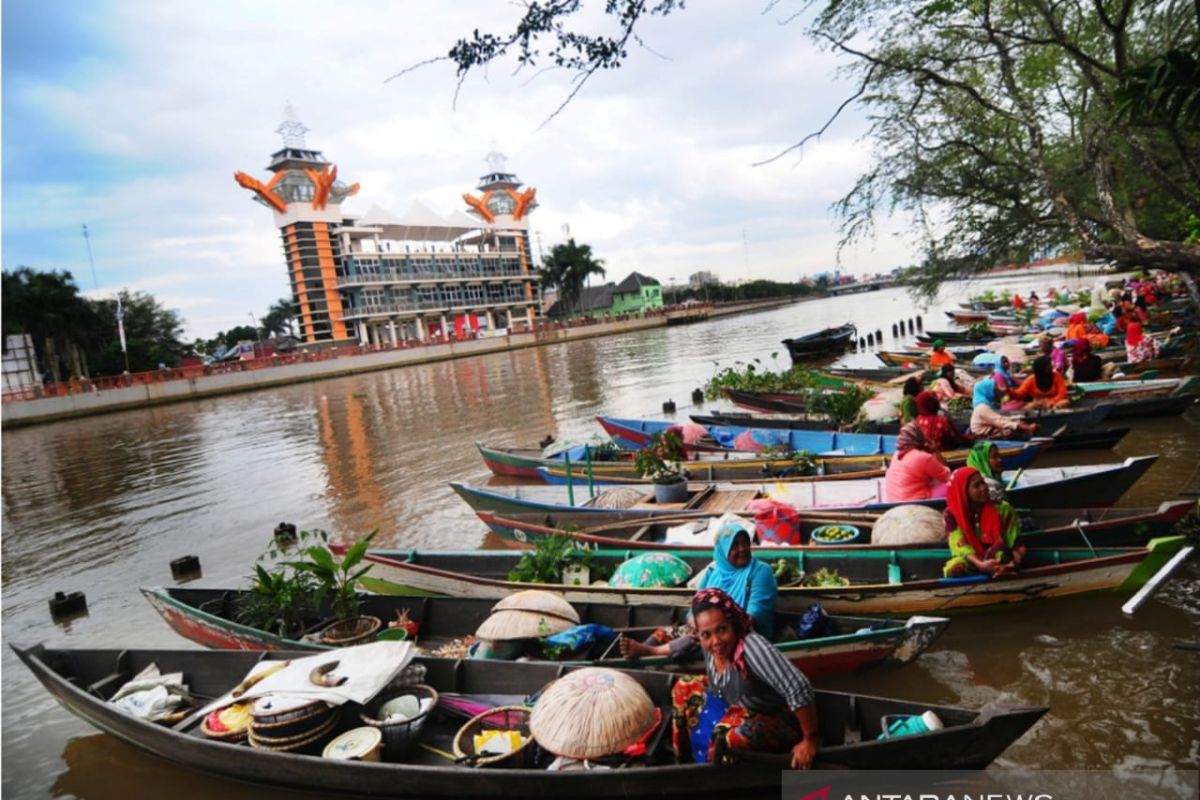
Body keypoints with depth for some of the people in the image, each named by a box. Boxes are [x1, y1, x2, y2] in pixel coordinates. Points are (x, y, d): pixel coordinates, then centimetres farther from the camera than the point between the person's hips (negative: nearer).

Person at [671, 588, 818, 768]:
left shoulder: (751, 645, -35)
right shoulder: (710, 646, -11)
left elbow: (799, 689, -39)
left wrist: (810, 740, -32)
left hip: (778, 723, -8)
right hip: (740, 710, 8)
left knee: (729, 739, -35)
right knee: (684, 688, 7)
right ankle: (685, 761, 23)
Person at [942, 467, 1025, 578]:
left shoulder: (1002, 508, -3)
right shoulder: (952, 515, -5)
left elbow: (1016, 543, -6)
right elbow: (960, 546, -15)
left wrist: (1015, 563, -29)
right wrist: (980, 564, -35)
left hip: (1000, 559, 0)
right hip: (973, 562, 0)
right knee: (952, 569, -36)